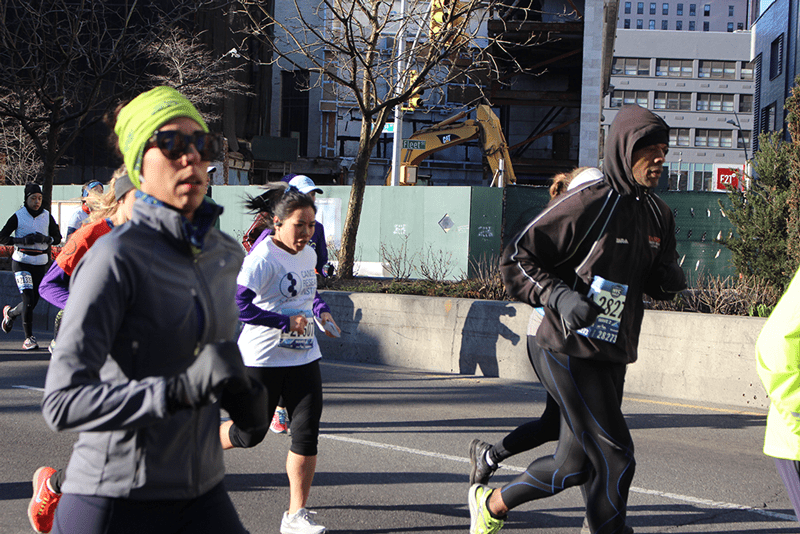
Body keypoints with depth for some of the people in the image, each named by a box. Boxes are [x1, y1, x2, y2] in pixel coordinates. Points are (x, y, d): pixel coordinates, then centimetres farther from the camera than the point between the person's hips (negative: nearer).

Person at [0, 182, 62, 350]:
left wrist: (45, 239, -12)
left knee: (33, 302, 7)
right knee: (28, 300, -14)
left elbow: (57, 238, 10)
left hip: (40, 262, 4)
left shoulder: (47, 217, 6)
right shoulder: (18, 216, -3)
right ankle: (28, 338, -4)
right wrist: (23, 240, -17)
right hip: (21, 262, -4)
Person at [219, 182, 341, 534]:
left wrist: (320, 310, 6)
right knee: (250, 434, 6)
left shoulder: (308, 254, 7)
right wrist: (286, 322, -22)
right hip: (263, 358, -6)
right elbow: (238, 305, -22)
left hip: (304, 357, 6)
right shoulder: (262, 258, -17)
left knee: (307, 433, -3)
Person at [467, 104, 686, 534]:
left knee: (575, 464, 14)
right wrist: (560, 296, -25)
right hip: (570, 355, -8)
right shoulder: (587, 205, -15)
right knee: (615, 459, -8)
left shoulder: (658, 215, 9)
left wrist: (669, 279, -3)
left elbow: (656, 281, 21)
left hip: (611, 360, 8)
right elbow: (515, 261, -12)